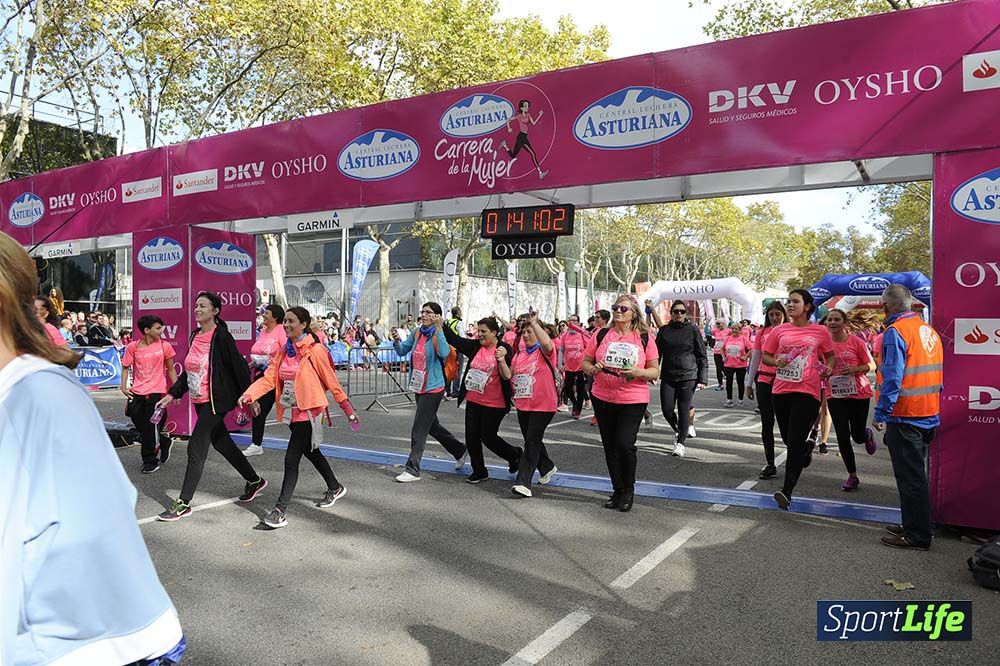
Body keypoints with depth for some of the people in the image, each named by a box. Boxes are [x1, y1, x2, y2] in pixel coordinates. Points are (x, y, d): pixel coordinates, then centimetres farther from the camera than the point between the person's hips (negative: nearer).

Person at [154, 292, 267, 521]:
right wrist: (173, 394, 11)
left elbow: (239, 367, -14)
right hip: (199, 401, 9)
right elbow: (188, 371, 18)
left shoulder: (221, 336, -15)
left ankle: (183, 503, 2)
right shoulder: (195, 336, 9)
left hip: (216, 401, -9)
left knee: (196, 448, -7)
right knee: (221, 442, 18)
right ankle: (254, 481, 34)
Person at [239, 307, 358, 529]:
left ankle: (280, 511, -2)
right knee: (311, 452, 22)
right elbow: (269, 378, -3)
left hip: (309, 412, -8)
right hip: (294, 412, 8)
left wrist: (348, 410, -3)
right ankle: (335, 488, 42)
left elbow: (331, 382, -9)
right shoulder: (283, 351, 6)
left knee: (291, 459, -9)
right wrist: (249, 395, -19)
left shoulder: (315, 351, -13)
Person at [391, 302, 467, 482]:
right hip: (419, 387, 8)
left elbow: (444, 353, -33)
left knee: (419, 430, -5)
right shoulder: (417, 333, 5)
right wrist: (396, 341, -12)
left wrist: (439, 329, -34)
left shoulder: (439, 335, -14)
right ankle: (460, 450, 40)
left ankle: (413, 470, 5)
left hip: (433, 388, -8)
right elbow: (402, 351, 8)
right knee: (432, 426, 21)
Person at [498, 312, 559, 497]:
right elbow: (508, 375, 5)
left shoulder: (545, 351, -8)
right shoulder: (519, 353, 10)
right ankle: (547, 467, 42)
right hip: (523, 405, 7)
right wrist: (502, 361, -12)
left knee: (532, 441, -10)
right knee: (532, 440, 19)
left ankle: (523, 482, -10)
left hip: (543, 405, -7)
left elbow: (547, 343, -33)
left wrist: (534, 322, -33)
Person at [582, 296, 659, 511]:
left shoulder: (644, 338, 0)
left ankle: (629, 489, 13)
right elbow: (585, 363, 10)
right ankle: (617, 491, 28)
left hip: (633, 401, -3)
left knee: (625, 444, -13)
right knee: (610, 446, 10)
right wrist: (593, 369, -13)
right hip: (603, 399, 3)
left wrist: (638, 372, -17)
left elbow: (655, 371, 2)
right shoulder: (601, 335, 4)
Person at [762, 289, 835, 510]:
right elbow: (765, 356, 13)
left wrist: (828, 368, -5)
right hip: (781, 390, 4)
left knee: (795, 442, -10)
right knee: (788, 440, 15)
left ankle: (787, 491, -9)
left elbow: (830, 356, 16)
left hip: (807, 391, -3)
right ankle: (806, 449, 50)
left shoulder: (820, 331, 3)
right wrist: (776, 362, -9)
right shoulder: (780, 331, 7)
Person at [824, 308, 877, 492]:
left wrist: (855, 369, -19)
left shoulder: (856, 342, -7)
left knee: (858, 436, 5)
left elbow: (872, 365, -1)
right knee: (843, 437, 1)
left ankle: (868, 434, 45)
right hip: (835, 395, 2)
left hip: (859, 394, -2)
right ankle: (853, 476, 15)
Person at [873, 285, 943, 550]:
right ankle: (914, 525, 28)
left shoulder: (895, 332, -15)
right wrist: (933, 405, 22)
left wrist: (881, 414, -16)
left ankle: (917, 535, 7)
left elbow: (892, 378, -20)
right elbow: (936, 373, 16)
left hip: (905, 416, -8)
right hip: (929, 415, 8)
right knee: (916, 473, 18)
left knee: (909, 476, 0)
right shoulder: (929, 330, 10)